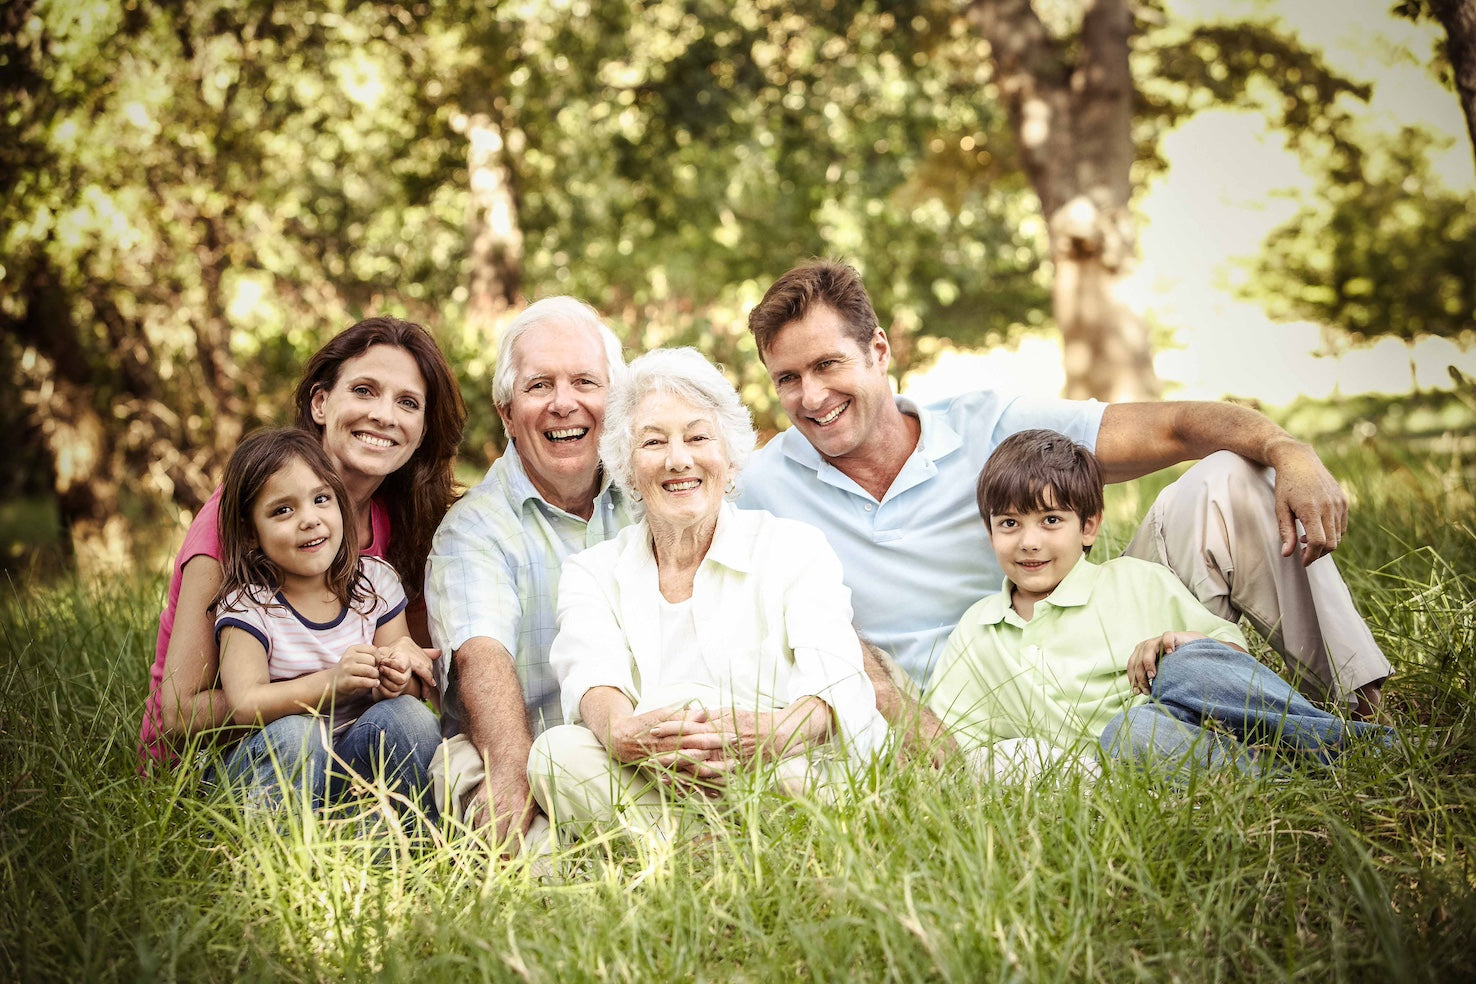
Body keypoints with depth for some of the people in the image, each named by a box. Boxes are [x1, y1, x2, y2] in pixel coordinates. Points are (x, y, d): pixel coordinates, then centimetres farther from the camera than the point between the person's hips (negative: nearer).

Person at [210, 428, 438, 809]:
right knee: (294, 734, -34)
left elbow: (415, 684, 1)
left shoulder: (375, 581, 1)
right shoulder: (247, 605, -9)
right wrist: (333, 681, -36)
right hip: (270, 765, -3)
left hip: (359, 756, 3)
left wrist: (397, 681, -24)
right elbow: (244, 705, -23)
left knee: (408, 715, -25)